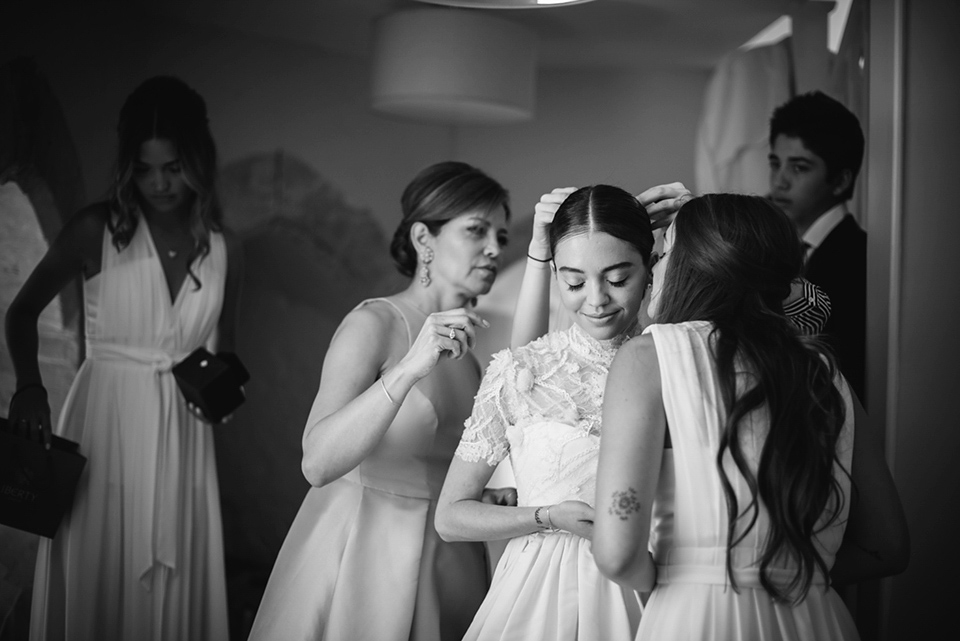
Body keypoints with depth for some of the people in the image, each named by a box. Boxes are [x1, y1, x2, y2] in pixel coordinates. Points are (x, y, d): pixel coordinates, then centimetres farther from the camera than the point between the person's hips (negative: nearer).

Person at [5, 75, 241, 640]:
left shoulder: (225, 250, 4)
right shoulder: (98, 230, -5)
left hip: (182, 436, 3)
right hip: (105, 423, -2)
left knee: (176, 587, 8)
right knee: (96, 582, 3)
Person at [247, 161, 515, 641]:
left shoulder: (466, 337, 6)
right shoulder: (374, 323, -15)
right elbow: (317, 464, -29)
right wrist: (409, 368, -38)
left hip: (449, 558, 7)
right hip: (368, 544, -6)